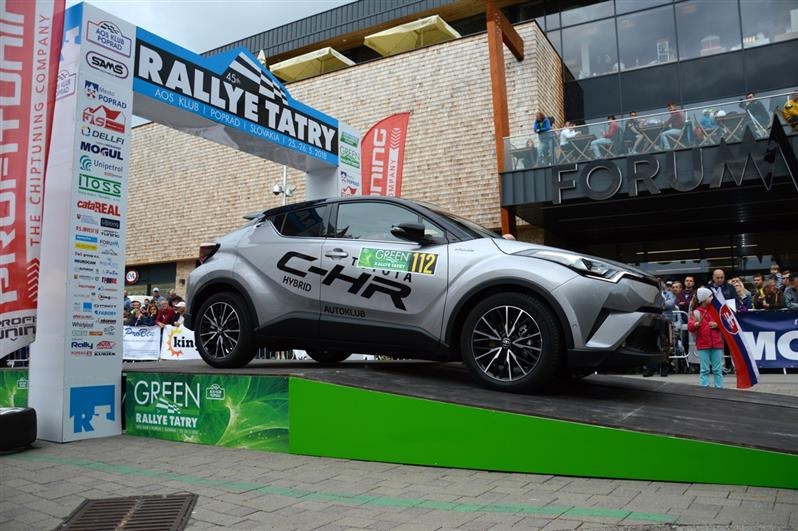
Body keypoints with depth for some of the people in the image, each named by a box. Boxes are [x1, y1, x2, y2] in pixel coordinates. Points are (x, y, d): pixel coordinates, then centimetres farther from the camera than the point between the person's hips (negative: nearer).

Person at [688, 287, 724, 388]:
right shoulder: (696, 312, -1)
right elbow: (690, 327, -9)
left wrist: (717, 325, -6)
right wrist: (695, 324, -31)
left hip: (716, 344, 3)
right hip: (703, 345, -3)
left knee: (718, 369, 6)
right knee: (705, 369, 1)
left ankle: (719, 388, 11)